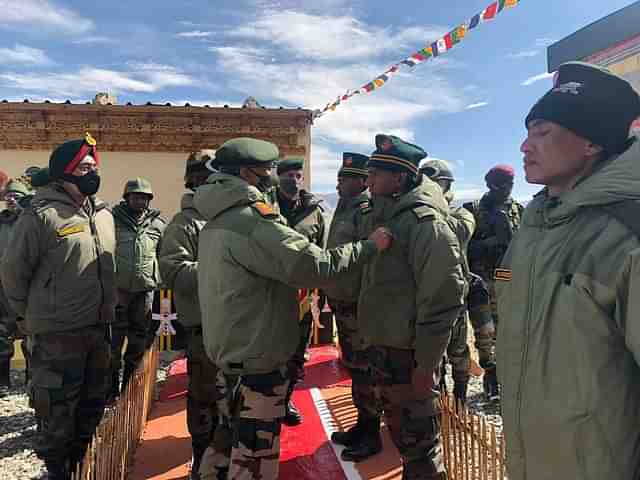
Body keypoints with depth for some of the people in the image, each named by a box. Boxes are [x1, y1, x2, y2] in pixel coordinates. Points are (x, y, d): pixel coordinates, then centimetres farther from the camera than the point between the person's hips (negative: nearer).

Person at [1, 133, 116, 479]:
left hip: (98, 329, 7)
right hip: (57, 335, -7)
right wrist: (31, 315, 1)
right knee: (59, 410, 7)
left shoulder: (104, 214, 8)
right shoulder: (41, 215, -14)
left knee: (93, 403, 19)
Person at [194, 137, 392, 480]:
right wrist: (370, 245, -17)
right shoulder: (251, 218, -22)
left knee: (232, 436, 27)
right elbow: (314, 265, -27)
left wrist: (291, 288, 16)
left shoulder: (216, 221, 10)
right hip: (257, 357, -10)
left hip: (230, 349, 10)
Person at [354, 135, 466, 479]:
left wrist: (425, 364, -19)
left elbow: (442, 299, -21)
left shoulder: (425, 222, -18)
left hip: (409, 354, -8)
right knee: (399, 430, 23)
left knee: (419, 441, 8)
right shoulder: (379, 216, 9)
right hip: (380, 347, 8)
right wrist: (369, 339, 15)